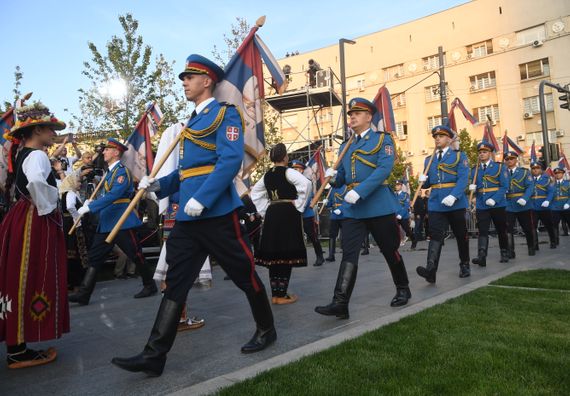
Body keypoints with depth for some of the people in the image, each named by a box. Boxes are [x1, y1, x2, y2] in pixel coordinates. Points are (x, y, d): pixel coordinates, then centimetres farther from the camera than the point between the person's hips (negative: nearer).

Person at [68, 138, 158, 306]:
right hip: (106, 223, 9)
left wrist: (89, 207, -24)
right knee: (94, 257, 4)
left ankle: (150, 286, 18)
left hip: (122, 222, -9)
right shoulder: (110, 172, 16)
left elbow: (113, 196, -24)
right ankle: (83, 294, 5)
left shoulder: (122, 171, -12)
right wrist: (92, 204, 8)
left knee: (136, 256, 2)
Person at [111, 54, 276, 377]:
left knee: (245, 274, 6)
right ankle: (154, 355, 8)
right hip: (187, 216, 8)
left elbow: (231, 160, -19)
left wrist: (202, 198, -25)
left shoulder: (225, 114, -4)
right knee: (175, 283, 5)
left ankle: (266, 330, 27)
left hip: (217, 211, -8)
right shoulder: (193, 121, 22)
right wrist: (160, 184, 8)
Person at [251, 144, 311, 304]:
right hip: (288, 214, -6)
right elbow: (306, 184, -22)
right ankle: (281, 295, 0)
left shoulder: (267, 175, 12)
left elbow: (255, 193, 20)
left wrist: (265, 210, 16)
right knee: (287, 254, -2)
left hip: (272, 214, 6)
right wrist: (299, 205, -13)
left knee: (273, 253, 9)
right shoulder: (288, 172, -7)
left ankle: (275, 294, 15)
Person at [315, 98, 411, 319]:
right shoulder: (345, 147, 18)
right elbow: (342, 179, 18)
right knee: (349, 254, -6)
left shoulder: (382, 139, 1)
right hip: (352, 209, 4)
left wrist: (360, 191, -24)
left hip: (379, 205, -4)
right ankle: (340, 303, -9)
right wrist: (333, 176, -7)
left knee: (390, 251, 9)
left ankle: (403, 289, 31)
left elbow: (384, 169, -14)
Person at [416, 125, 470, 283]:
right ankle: (430, 269, -23)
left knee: (461, 236, 10)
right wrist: (423, 180, -6)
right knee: (435, 236, -11)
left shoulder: (459, 156, 3)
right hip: (435, 203, 2)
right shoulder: (429, 160, 15)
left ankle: (465, 265, 28)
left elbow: (463, 179, -10)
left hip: (455, 202, -2)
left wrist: (453, 196, -26)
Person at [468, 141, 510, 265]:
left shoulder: (499, 167, 0)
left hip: (498, 204, -2)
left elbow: (504, 186, -7)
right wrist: (472, 187, -11)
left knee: (501, 230, 11)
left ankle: (504, 254, 27)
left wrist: (494, 199, -20)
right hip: (481, 206, 2)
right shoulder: (475, 169, 10)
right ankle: (481, 256, -19)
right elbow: (474, 186, 14)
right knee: (482, 231, -9)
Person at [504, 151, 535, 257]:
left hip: (523, 205, 0)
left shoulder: (525, 172, 5)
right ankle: (510, 252, 0)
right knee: (508, 229, -7)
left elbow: (530, 186, -6)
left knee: (527, 228, 12)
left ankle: (531, 248, 32)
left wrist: (525, 199, -23)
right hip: (508, 206, 0)